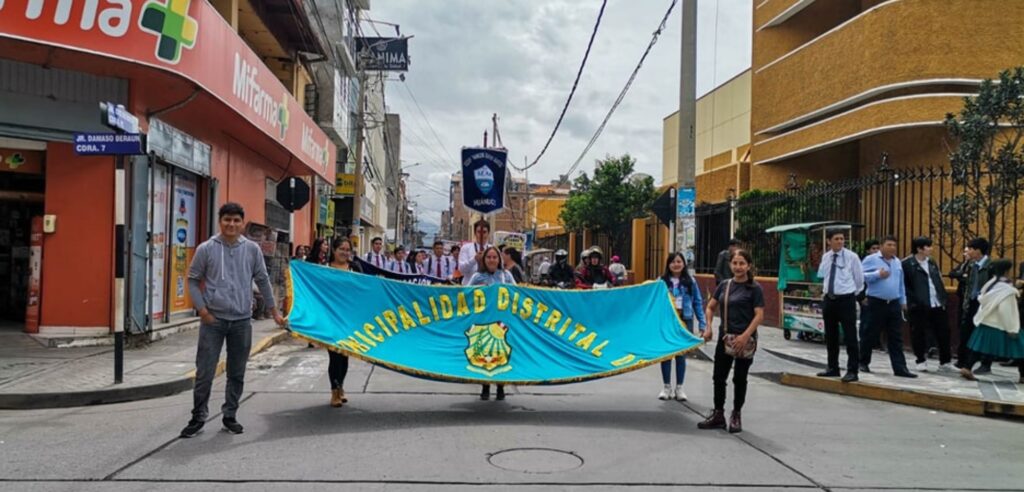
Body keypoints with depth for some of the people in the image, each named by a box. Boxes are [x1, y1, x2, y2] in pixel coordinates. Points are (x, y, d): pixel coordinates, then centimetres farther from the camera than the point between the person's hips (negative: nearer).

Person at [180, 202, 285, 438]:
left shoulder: (252, 249, 2)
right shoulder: (206, 249, -3)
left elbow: (263, 281, 9)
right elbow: (193, 280, 3)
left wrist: (274, 310, 9)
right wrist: (201, 309, -6)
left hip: (242, 320, 2)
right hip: (213, 320, -2)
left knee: (237, 373, 10)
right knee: (204, 372, 1)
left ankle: (230, 415, 23)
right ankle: (198, 417, 14)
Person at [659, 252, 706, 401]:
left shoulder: (690, 281, 2)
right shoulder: (662, 281, 0)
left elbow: (698, 303, 4)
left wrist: (702, 324, -1)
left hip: (684, 321, 0)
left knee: (681, 355, 7)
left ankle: (679, 388, 19)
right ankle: (667, 387, 20)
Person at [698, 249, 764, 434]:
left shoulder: (754, 288, -7)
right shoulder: (724, 285, 7)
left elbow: (759, 315, -12)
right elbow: (710, 307, 15)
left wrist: (745, 336, -21)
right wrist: (708, 327, 0)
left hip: (744, 340, -4)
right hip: (725, 338, 5)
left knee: (739, 378, 7)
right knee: (719, 376, 7)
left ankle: (736, 416, 20)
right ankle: (718, 414, 20)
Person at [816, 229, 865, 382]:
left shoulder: (851, 257, -6)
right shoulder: (825, 257, 6)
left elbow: (859, 279, 3)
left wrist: (852, 293, 11)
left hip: (846, 300, -5)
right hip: (829, 299, 5)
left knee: (850, 337, -6)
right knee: (830, 336, 12)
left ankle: (852, 371, -1)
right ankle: (833, 368, 24)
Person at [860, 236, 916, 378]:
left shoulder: (897, 262, 15)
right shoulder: (871, 259, -4)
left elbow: (901, 284, 20)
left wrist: (903, 301, 19)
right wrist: (878, 274, -22)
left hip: (894, 303, 5)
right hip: (877, 303, -5)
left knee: (896, 337, 2)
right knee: (871, 334, 4)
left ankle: (900, 367, 1)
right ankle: (863, 362, 20)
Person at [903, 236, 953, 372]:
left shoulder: (932, 263, 15)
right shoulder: (907, 264, -8)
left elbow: (939, 283, 18)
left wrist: (943, 299, 9)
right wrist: (913, 301, -14)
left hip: (937, 305, 6)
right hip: (919, 306, -6)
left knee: (943, 332, 9)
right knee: (919, 334, 2)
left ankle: (945, 362, 22)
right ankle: (921, 361, 15)